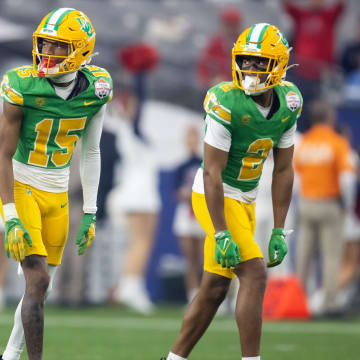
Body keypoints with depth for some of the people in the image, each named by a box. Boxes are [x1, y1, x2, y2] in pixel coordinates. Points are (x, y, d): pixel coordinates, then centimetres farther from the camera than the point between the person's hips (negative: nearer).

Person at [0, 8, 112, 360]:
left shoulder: (94, 88, -5)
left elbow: (90, 153, 7)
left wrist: (89, 213, 6)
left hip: (57, 195, 5)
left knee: (41, 285, 9)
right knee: (38, 280, -15)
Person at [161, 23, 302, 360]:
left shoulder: (287, 104, -3)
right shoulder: (225, 103, -23)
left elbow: (283, 170, 4)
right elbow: (212, 173, -22)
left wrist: (278, 232, 3)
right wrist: (221, 234, -24)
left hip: (245, 199, 7)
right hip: (215, 198, -7)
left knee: (214, 288, 10)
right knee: (254, 276, -16)